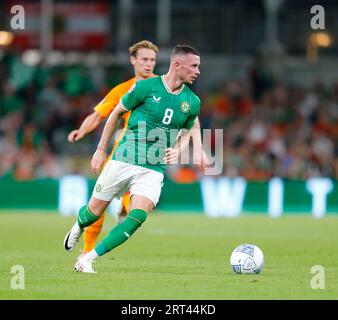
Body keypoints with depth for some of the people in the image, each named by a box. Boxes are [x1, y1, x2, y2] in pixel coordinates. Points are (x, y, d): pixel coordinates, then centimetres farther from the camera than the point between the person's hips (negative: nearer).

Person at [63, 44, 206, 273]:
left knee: (138, 217, -19)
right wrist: (101, 150, 7)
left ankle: (87, 260, -10)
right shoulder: (146, 87, -7)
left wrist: (178, 150, -3)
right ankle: (79, 227, 44)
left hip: (154, 169, 2)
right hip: (124, 160, -2)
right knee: (94, 212, 5)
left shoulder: (192, 102, 4)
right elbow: (117, 112, 5)